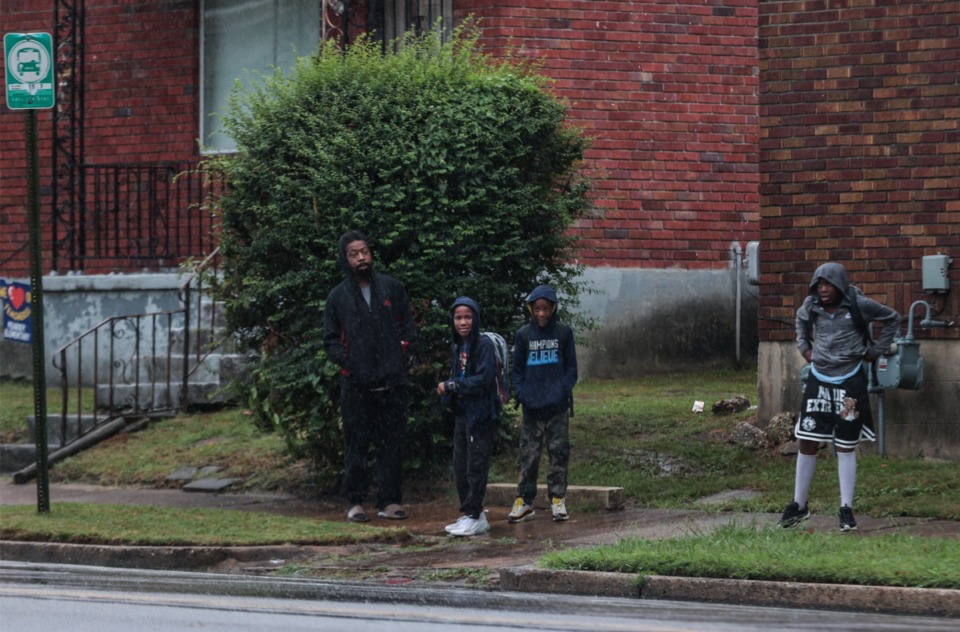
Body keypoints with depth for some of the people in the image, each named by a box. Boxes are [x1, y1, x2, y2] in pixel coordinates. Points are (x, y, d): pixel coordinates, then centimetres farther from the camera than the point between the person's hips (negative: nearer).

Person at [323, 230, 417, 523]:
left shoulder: (392, 288, 10)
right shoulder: (338, 297, 8)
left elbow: (408, 327, 14)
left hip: (392, 380, 1)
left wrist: (403, 353, -1)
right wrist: (345, 359, -5)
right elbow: (330, 340, 11)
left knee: (392, 443, 1)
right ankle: (356, 501, 5)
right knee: (356, 444, 0)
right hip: (356, 383, -1)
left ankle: (389, 500, 6)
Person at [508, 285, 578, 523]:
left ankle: (558, 499, 9)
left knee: (559, 452, 2)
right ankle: (523, 501, 7)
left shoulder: (564, 333, 3)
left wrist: (565, 389, -6)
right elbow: (517, 368, 10)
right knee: (529, 454, 2)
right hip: (532, 405, 0)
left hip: (558, 405, 0)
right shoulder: (523, 335, 5)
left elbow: (571, 366, 8)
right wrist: (520, 393, -4)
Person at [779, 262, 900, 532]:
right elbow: (801, 320, 23)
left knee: (846, 446, 3)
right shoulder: (811, 305, -2)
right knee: (807, 442, 1)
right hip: (819, 379, 3)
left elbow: (892, 319, 3)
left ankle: (846, 509, 9)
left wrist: (876, 350, 0)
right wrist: (804, 347, 11)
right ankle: (799, 505, 12)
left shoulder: (859, 305, -12)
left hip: (849, 381, -3)